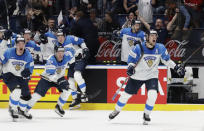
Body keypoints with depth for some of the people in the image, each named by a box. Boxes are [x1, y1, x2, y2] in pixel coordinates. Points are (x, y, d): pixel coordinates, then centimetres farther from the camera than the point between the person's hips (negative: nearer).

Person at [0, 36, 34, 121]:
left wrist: (27, 73, -32)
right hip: (9, 75, -4)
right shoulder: (9, 53, -17)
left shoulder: (28, 56, -12)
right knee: (17, 90, -29)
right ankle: (12, 109, -10)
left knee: (26, 95, 6)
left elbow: (30, 69, -10)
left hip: (21, 77, 4)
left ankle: (22, 110, 37)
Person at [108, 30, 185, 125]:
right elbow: (131, 60, -8)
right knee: (126, 94, 7)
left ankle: (146, 114, 3)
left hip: (152, 75, 1)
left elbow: (166, 60, 6)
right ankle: (117, 110, 33)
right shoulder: (138, 48, -18)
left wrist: (176, 67, -1)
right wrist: (130, 67, -28)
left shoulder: (160, 48, -10)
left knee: (152, 95, -20)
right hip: (137, 75, -1)